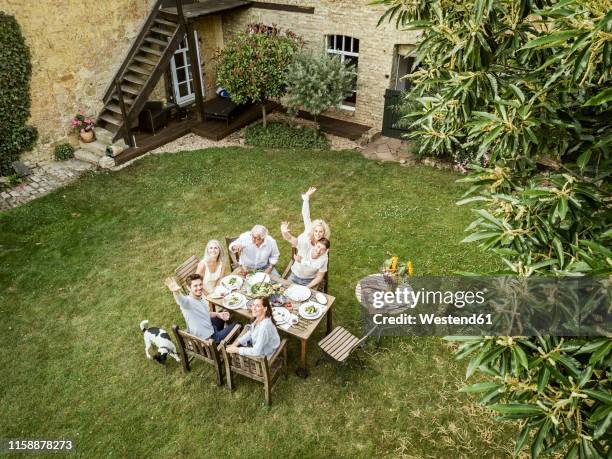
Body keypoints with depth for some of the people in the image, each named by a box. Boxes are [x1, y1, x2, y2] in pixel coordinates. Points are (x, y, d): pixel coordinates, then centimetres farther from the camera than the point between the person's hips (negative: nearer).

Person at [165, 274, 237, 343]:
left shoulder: (201, 298, -6)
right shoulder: (187, 301, -32)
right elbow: (180, 300, -58)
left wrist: (218, 314, -1)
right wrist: (176, 292, -79)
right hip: (207, 338, -8)